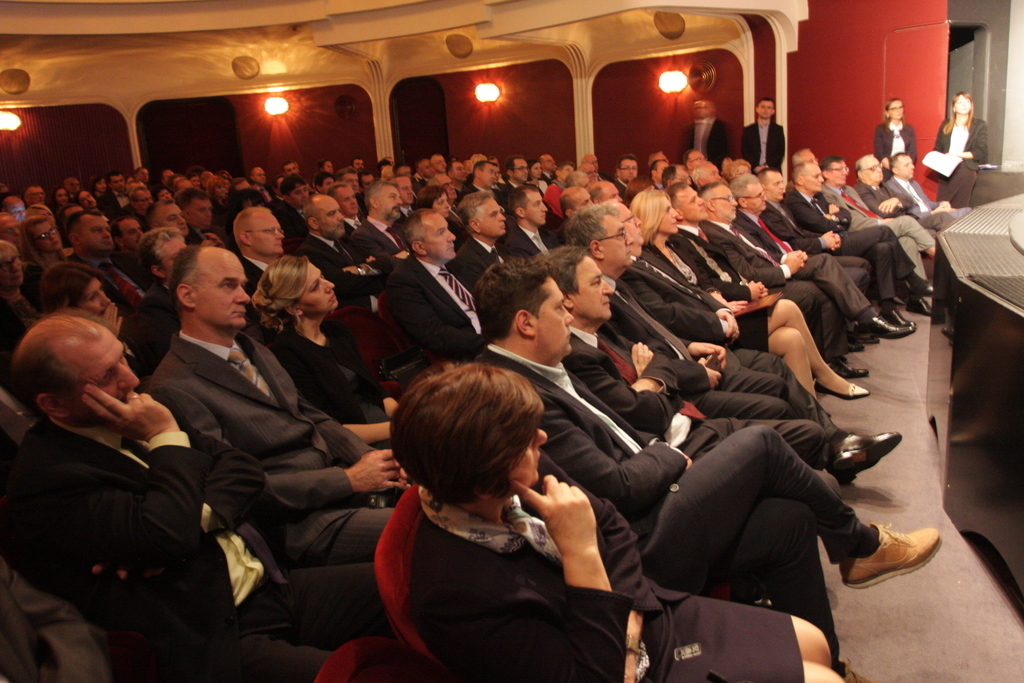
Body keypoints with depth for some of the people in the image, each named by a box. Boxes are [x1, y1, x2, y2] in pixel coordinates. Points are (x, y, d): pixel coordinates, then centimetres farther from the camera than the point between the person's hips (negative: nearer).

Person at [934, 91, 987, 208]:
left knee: (960, 208, -7)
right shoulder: (946, 125, 17)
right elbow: (937, 149, 14)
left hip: (966, 169, -3)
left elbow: (982, 152, -1)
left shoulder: (980, 125, 7)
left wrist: (957, 155, -9)